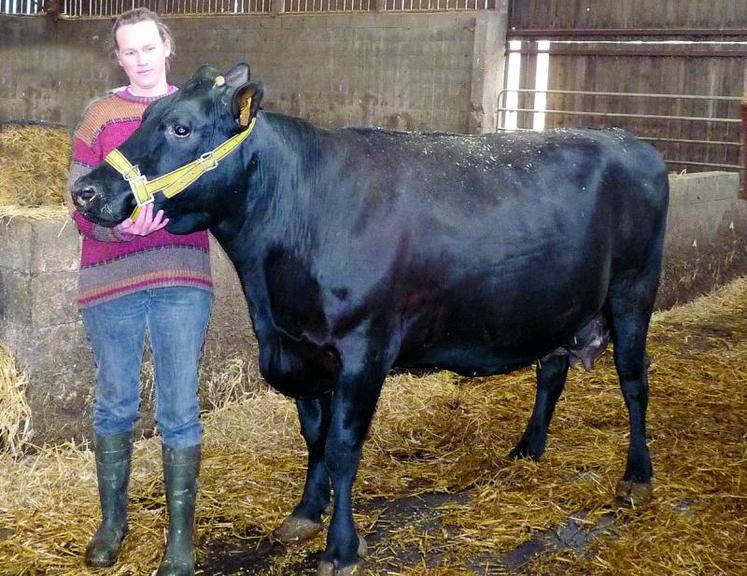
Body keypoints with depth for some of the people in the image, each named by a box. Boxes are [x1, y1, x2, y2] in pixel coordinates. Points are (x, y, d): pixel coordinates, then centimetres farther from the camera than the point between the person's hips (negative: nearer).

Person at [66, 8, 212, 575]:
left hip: (182, 282, 0)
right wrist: (121, 223, -20)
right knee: (115, 406, 13)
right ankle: (112, 521, 31)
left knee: (181, 412, 2)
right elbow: (81, 204, -1)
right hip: (110, 279, 0)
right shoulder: (101, 116, 5)